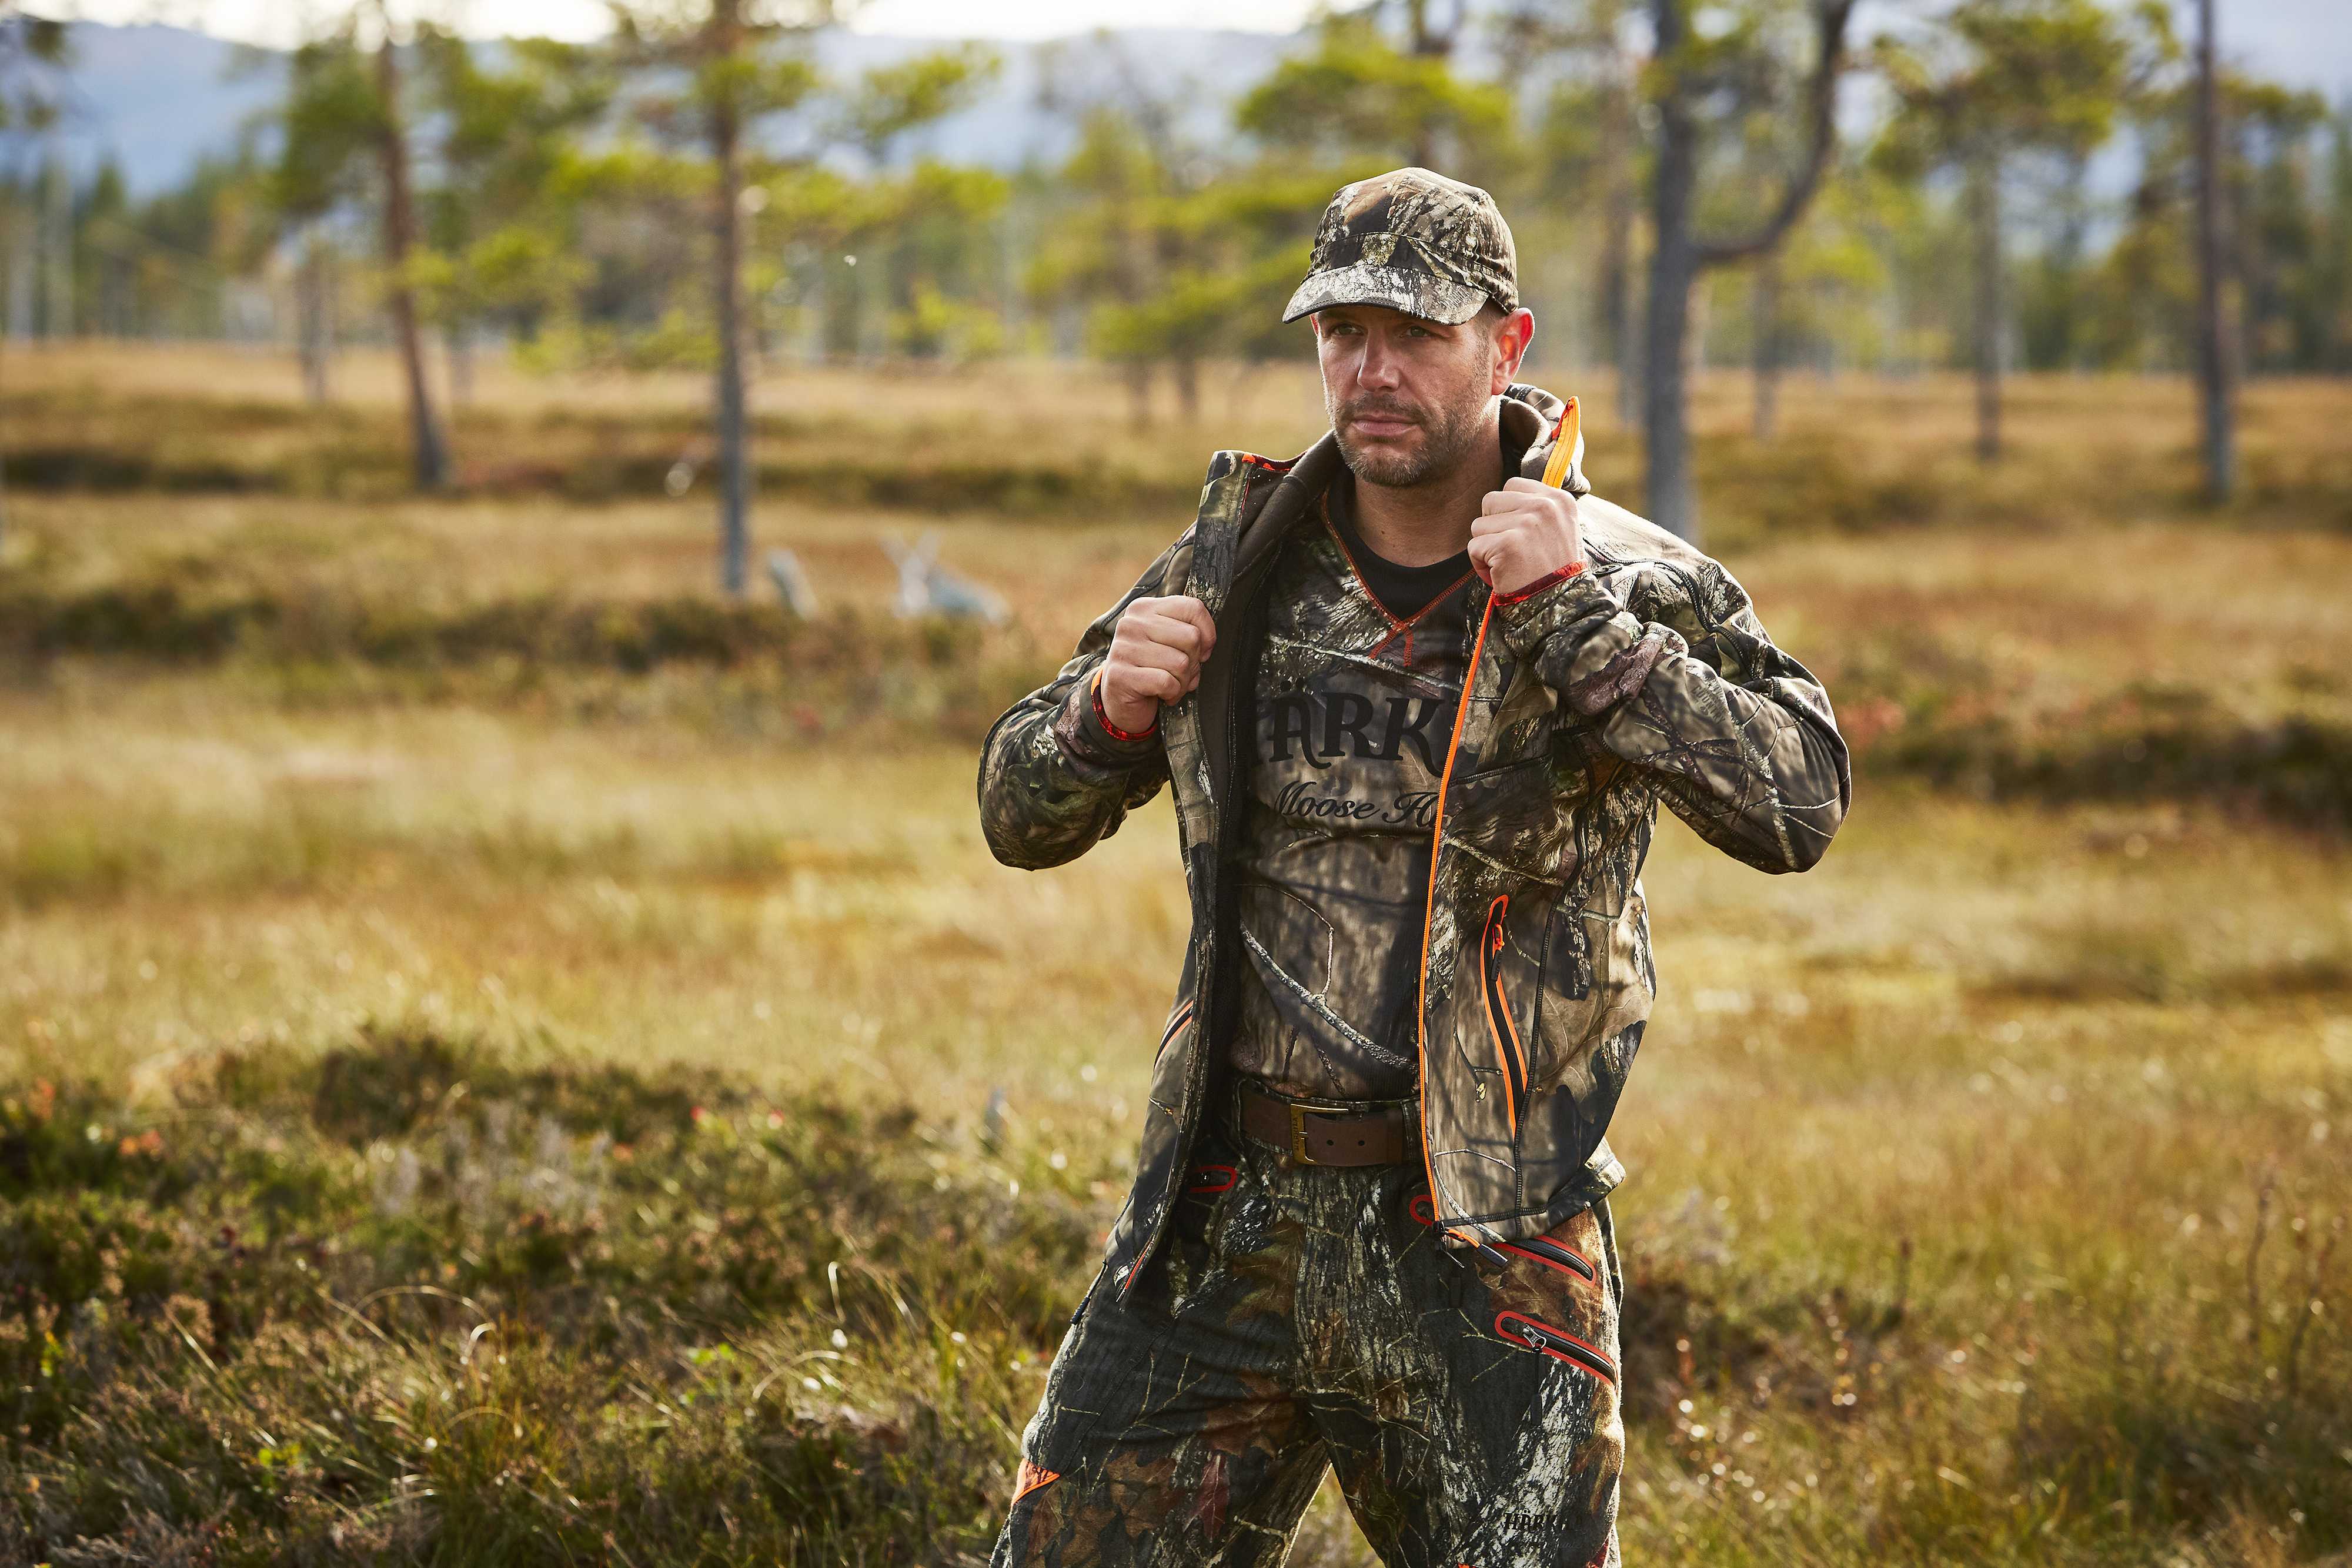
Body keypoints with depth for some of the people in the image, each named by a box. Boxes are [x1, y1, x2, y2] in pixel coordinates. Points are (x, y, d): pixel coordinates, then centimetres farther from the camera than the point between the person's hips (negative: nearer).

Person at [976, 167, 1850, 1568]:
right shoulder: (1236, 562, 5)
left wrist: (1575, 614, -22)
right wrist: (1110, 707, -9)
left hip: (1485, 1249, -3)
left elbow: (1800, 809, -18)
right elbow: (1024, 820, 13)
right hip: (1225, 1221, 3)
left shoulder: (1631, 584, -3)